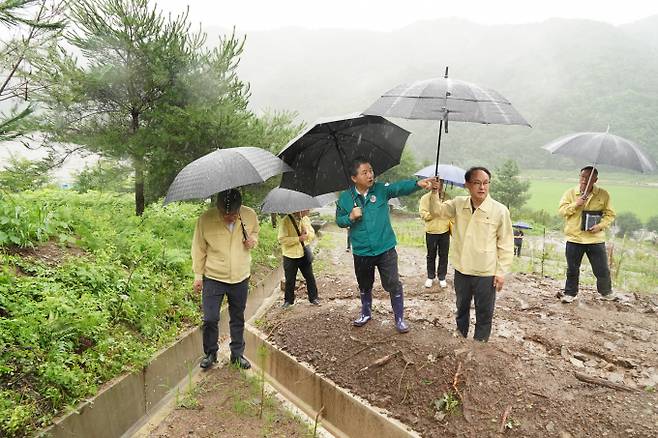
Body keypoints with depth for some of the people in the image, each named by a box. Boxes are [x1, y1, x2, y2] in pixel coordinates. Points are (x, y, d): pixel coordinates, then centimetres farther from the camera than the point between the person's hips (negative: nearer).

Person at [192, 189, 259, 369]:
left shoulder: (250, 216, -13)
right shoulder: (205, 219, -18)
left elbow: (256, 232, 10)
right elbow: (199, 249, -5)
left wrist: (253, 240, -13)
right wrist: (198, 275, 0)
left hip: (240, 278, 2)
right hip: (213, 278, -2)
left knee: (238, 319, 15)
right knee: (210, 319, 2)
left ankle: (237, 354, 33)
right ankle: (210, 353, 27)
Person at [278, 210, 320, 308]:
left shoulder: (305, 219, 3)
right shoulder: (286, 221, -14)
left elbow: (313, 235, 7)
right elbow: (282, 239, -20)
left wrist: (307, 233, -15)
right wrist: (298, 239, -24)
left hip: (305, 254, 4)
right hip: (290, 256, -4)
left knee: (310, 277, 10)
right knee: (290, 280, 8)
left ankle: (313, 298, 27)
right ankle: (288, 300, 26)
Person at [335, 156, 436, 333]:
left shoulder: (382, 189, -6)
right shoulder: (345, 198, -3)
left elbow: (400, 187, -22)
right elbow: (339, 220, 4)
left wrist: (418, 183, -41)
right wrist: (351, 217, -17)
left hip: (385, 249, -1)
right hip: (361, 252, 2)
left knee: (393, 284, 2)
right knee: (364, 285, 21)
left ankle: (399, 318, 21)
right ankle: (366, 312, 44)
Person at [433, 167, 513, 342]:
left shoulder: (500, 210, -13)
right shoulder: (458, 204, -2)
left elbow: (506, 244, -8)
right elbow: (437, 210, 5)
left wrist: (501, 272, -9)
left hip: (486, 273, -4)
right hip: (461, 270, 4)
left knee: (484, 314, 11)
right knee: (461, 308, 23)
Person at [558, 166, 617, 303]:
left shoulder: (603, 195, -1)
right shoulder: (570, 192, -1)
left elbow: (610, 214, 1)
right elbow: (562, 211, -5)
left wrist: (600, 226, -15)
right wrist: (576, 203, -19)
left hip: (596, 239, 0)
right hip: (574, 238, 0)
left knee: (602, 270, 9)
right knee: (572, 270, 10)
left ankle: (606, 292, 33)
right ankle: (570, 293, 25)